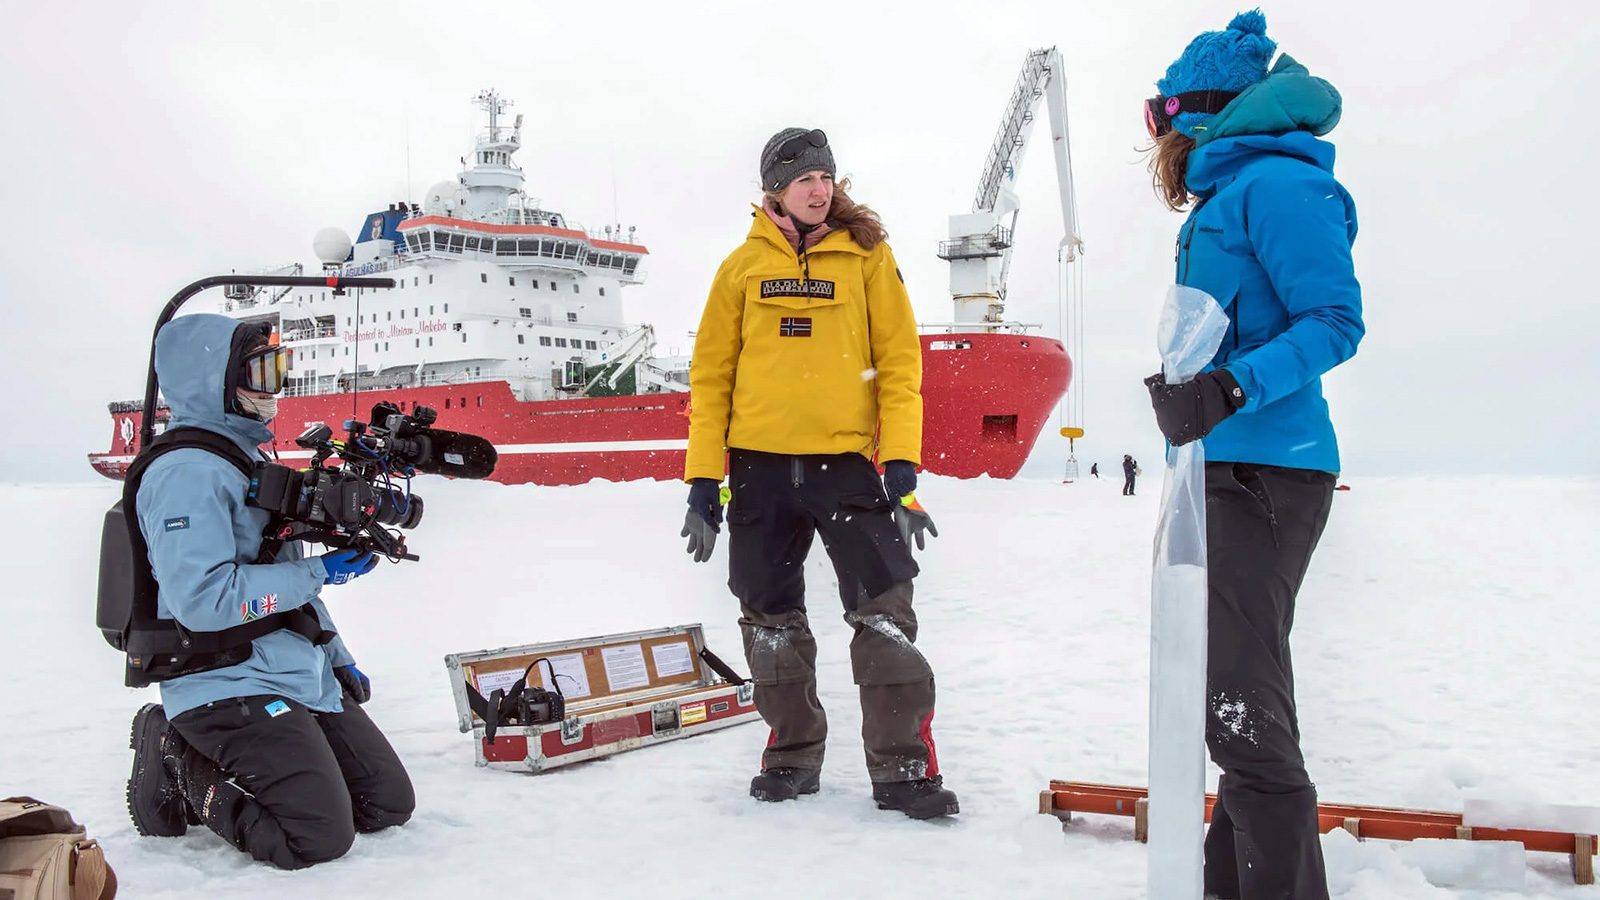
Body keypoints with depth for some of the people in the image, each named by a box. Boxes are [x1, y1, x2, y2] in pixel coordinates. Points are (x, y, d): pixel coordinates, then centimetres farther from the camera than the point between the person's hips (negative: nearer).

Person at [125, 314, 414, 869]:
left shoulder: (248, 460, 16)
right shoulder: (187, 473, -16)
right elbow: (203, 599, -26)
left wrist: (338, 660, 21)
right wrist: (319, 573, -19)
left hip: (302, 678, 10)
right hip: (229, 688, -10)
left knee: (390, 803, 7)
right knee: (322, 836, -18)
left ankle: (200, 759, 15)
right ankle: (181, 766, 3)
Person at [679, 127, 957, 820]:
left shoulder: (866, 257, 5)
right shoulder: (742, 266, 9)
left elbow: (899, 362, 1)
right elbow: (710, 375, 8)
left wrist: (901, 463, -9)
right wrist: (702, 480, 3)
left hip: (846, 459, -2)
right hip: (760, 464, 2)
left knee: (884, 609, -8)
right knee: (771, 615, 10)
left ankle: (902, 767, 2)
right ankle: (793, 755, 26)